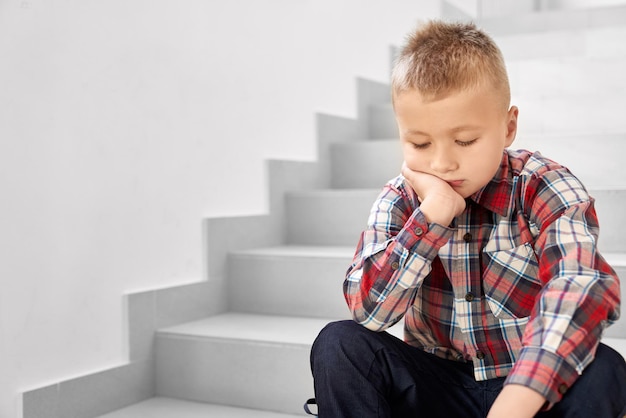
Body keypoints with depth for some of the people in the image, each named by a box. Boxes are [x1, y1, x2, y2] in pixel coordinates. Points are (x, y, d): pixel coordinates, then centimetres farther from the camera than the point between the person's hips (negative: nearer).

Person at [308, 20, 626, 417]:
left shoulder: (548, 190, -13)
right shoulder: (399, 202, -5)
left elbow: (579, 291, -32)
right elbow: (368, 309, -18)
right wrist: (434, 212, -26)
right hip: (439, 385, 2)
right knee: (339, 345, -21)